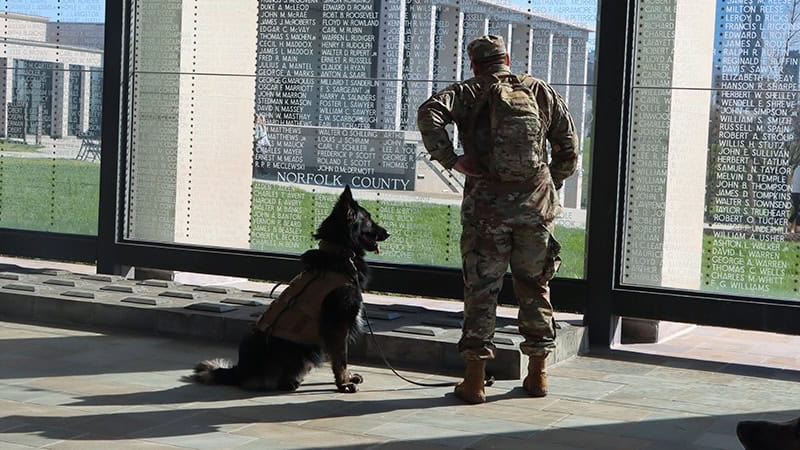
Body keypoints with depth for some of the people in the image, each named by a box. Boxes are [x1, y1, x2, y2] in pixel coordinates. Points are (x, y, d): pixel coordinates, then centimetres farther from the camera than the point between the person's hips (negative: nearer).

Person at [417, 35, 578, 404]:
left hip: (487, 206, -2)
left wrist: (451, 160, -12)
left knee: (481, 290, 4)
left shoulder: (468, 93, 4)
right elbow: (569, 148, 13)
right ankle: (537, 374, 21)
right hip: (537, 204, 2)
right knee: (535, 287, 14)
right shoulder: (540, 91, 13)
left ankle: (474, 380, 4)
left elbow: (429, 115, -16)